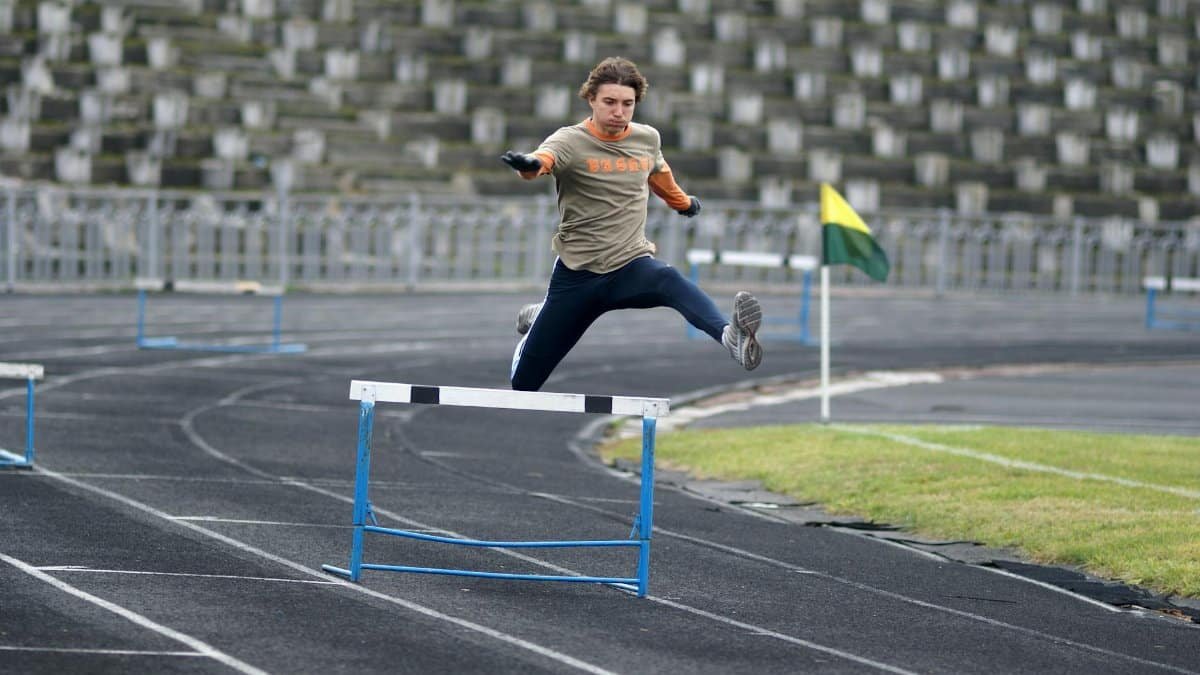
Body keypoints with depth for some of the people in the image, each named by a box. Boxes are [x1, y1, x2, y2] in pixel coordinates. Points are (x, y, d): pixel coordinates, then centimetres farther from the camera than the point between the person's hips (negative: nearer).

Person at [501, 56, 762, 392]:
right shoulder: (570, 141, -11)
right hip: (576, 275, -2)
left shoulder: (648, 138, 3)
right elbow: (544, 158, -35)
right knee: (524, 382, 8)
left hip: (631, 267, 2)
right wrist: (528, 164, -59)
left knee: (669, 280, -35)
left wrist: (683, 202, 46)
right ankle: (537, 321, 45)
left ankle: (732, 336, -61)